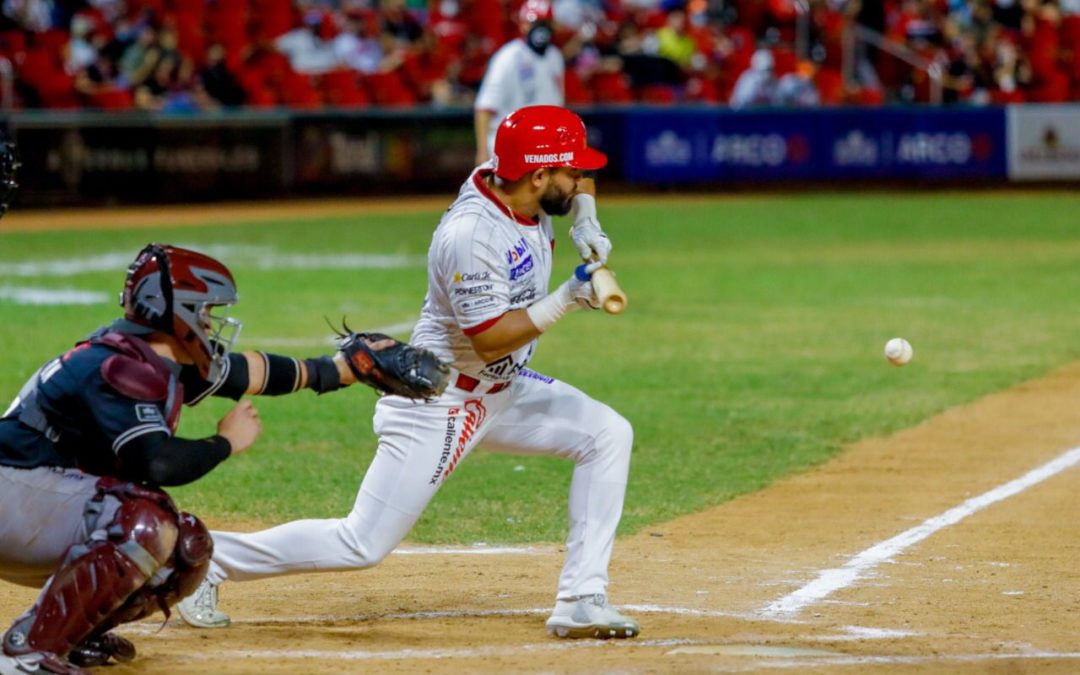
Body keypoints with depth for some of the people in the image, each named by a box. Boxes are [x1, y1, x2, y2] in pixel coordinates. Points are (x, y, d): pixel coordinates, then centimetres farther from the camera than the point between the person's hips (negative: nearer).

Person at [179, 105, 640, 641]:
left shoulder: (525, 190, -5)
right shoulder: (468, 236, -29)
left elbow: (576, 183, 18)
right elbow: (489, 337, -29)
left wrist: (586, 220, -2)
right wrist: (569, 298, -30)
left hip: (501, 390, 9)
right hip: (438, 402, -9)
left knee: (608, 434, -4)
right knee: (363, 545, -8)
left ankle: (581, 600, -4)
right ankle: (208, 559, 7)